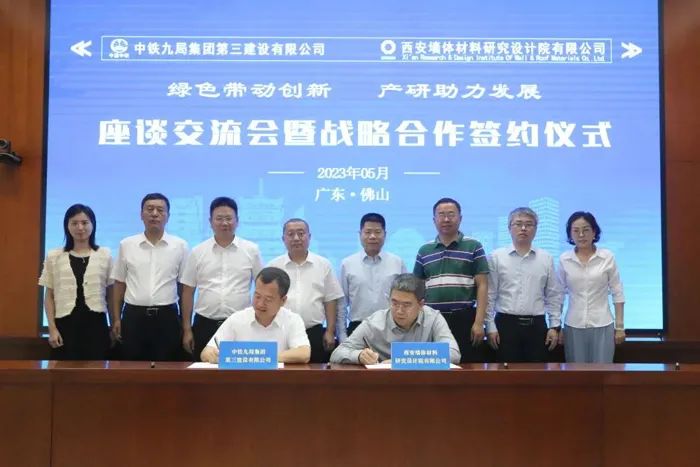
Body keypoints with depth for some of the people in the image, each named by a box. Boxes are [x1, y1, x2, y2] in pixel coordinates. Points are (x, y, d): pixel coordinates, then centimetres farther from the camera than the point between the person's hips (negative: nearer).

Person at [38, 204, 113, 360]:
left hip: (96, 323, 0)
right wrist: (52, 328, -2)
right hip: (65, 324, 0)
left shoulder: (105, 255, 5)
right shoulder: (54, 257, 6)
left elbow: (110, 294, 9)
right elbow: (49, 296, 7)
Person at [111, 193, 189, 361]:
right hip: (134, 316, 1)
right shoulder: (126, 245, 4)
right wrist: (116, 319, 5)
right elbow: (119, 284, 10)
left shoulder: (180, 246, 1)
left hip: (167, 317, -1)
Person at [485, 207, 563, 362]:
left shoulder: (546, 258, 8)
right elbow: (490, 295, 1)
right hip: (506, 324, -2)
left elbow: (554, 296, 10)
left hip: (537, 326, 2)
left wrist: (555, 326, 4)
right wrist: (490, 326, -4)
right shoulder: (496, 257, 2)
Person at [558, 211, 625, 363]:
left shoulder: (607, 257, -3)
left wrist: (620, 326, 0)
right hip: (573, 326, 1)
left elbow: (618, 293, 1)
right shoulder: (564, 259, 0)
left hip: (602, 325, -1)